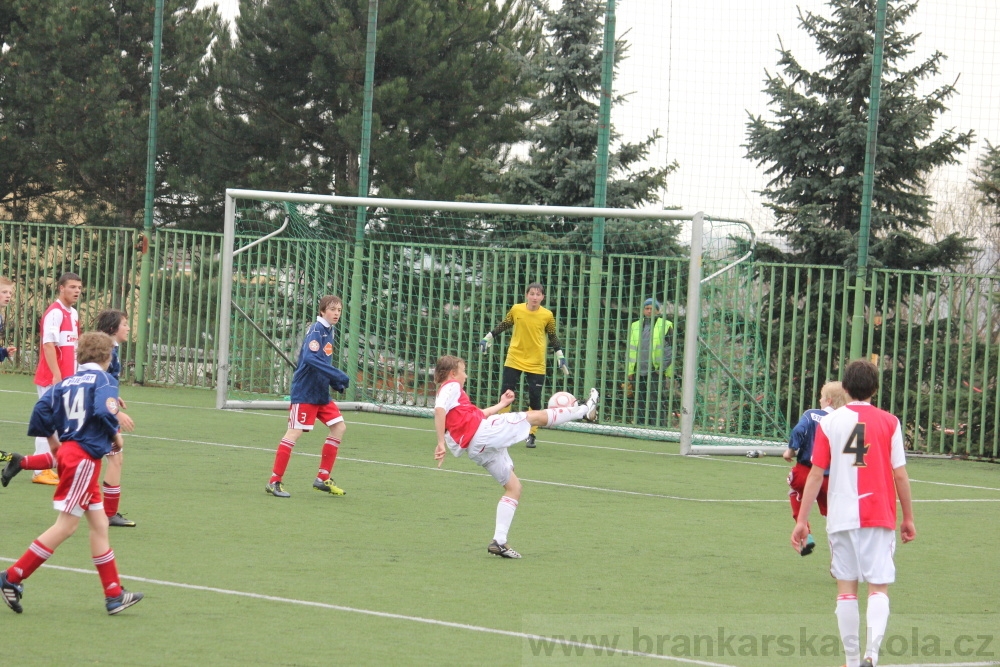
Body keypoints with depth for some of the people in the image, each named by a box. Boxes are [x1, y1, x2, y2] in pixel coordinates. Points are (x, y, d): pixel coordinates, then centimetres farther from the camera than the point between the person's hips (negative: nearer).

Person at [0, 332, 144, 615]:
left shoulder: (66, 383, 10)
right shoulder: (103, 380, -7)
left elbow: (42, 408, 1)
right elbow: (104, 411, -23)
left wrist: (52, 439, 13)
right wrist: (115, 435, -6)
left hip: (69, 451, 8)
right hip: (85, 457, -8)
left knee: (99, 523, 12)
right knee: (65, 526, -5)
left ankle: (114, 594, 13)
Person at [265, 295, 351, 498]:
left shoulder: (329, 331, 12)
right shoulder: (316, 330, -15)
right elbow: (310, 358, -30)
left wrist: (336, 382, 9)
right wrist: (337, 375, -30)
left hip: (321, 393, 9)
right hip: (305, 392, -9)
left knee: (339, 426, 7)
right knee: (295, 432, -10)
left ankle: (323, 478, 13)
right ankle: (274, 482, -5)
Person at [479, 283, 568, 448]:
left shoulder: (547, 315, -6)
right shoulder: (516, 309, -5)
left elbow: (552, 337, 7)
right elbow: (503, 325, 11)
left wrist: (560, 356, 4)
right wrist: (488, 338, 12)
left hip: (536, 364, -1)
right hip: (514, 360, 1)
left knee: (535, 400, -2)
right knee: (505, 395, 1)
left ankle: (531, 435, 12)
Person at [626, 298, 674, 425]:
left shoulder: (665, 326, 3)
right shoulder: (635, 326, 17)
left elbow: (672, 348, 2)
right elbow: (631, 349, 20)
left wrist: (663, 367, -7)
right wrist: (630, 371, 11)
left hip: (656, 371, -5)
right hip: (638, 371, 5)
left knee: (656, 400, -11)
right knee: (640, 402, 7)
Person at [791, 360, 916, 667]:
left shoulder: (830, 422, 1)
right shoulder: (889, 423, -1)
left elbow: (816, 474, 0)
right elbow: (900, 475, 0)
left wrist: (802, 520, 4)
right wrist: (908, 518, 10)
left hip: (842, 517, 1)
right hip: (880, 517, -1)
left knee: (846, 588, 8)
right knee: (878, 588, 1)